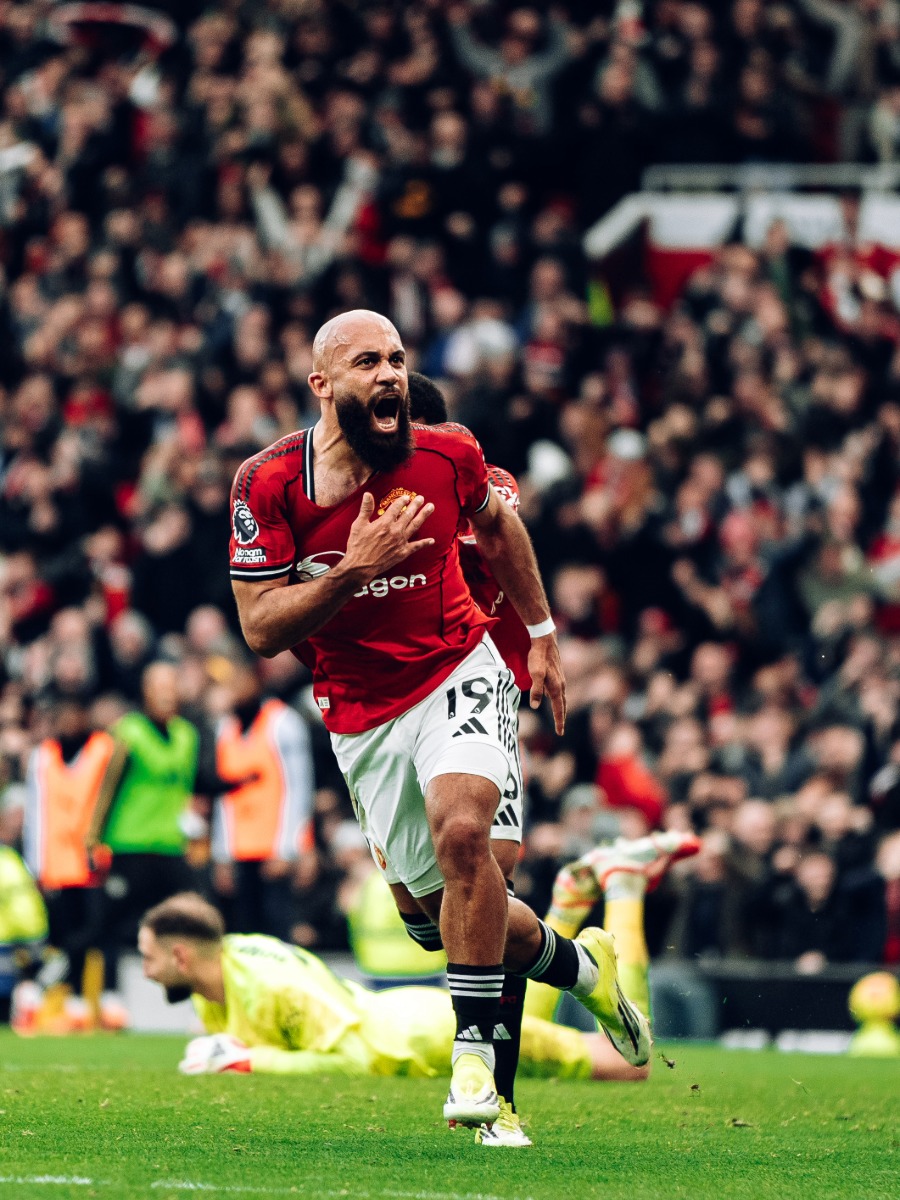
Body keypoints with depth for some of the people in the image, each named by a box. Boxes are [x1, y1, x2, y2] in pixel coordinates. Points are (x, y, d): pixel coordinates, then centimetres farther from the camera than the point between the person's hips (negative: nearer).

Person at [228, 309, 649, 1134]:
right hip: (361, 716, 1)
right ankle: (578, 964, 34)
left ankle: (475, 1053, -21)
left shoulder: (446, 456, -9)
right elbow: (261, 631, -15)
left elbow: (495, 523, 15)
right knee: (452, 910, 5)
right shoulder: (269, 486, -14)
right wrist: (352, 571, -28)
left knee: (461, 830, -29)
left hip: (459, 672, -1)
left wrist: (542, 632, 20)